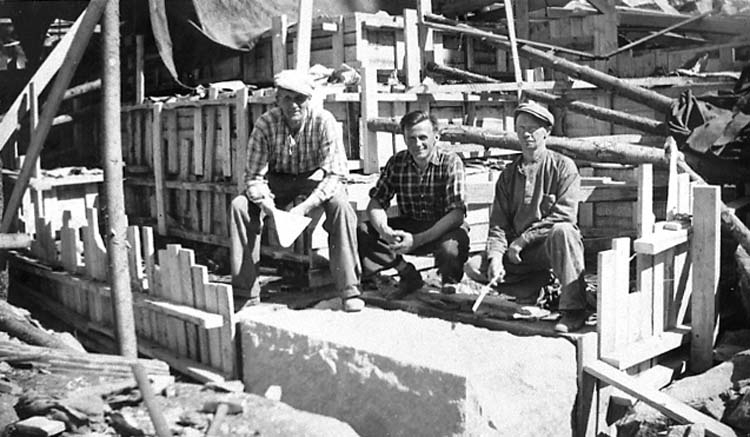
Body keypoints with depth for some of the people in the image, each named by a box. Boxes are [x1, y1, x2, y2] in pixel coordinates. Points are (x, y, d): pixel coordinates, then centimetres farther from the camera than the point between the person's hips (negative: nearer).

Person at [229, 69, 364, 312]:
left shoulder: (323, 121, -23)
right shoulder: (265, 124, -18)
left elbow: (335, 173, -26)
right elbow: (253, 176, -15)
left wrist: (305, 206, -38)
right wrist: (264, 202, -37)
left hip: (315, 177, -2)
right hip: (278, 179, 2)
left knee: (340, 204, -33)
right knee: (240, 205, -22)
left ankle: (350, 289, -25)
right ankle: (247, 289, -12)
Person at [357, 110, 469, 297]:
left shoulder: (451, 162, -15)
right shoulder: (396, 163, -3)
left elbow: (457, 214, -23)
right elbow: (376, 203, -4)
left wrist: (416, 240, -34)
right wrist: (385, 230, -28)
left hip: (445, 229, -4)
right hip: (409, 225, 4)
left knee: (450, 249, -38)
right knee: (362, 232, -17)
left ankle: (450, 280, 2)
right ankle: (408, 275, 2)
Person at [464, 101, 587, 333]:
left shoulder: (563, 166, -3)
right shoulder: (508, 174, 11)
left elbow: (563, 216, -15)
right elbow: (498, 223, 5)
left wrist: (522, 240, -17)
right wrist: (496, 256, -13)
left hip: (551, 246, -5)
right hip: (518, 253, 5)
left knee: (562, 231, -38)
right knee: (473, 266, -13)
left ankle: (573, 309, -29)